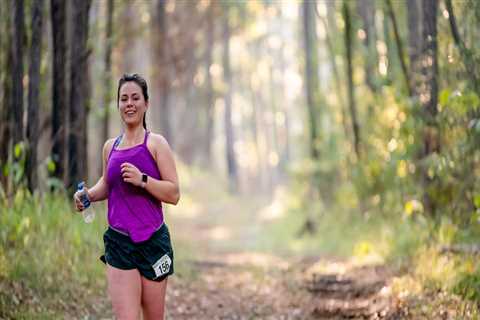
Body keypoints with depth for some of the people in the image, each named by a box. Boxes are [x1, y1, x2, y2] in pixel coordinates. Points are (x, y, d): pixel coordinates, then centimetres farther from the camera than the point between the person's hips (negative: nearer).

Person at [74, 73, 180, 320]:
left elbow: (174, 194, -8)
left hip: (153, 241, -2)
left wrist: (142, 180, -21)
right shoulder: (110, 147, 10)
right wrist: (89, 195, 7)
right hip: (119, 242, 2)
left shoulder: (156, 144, -2)